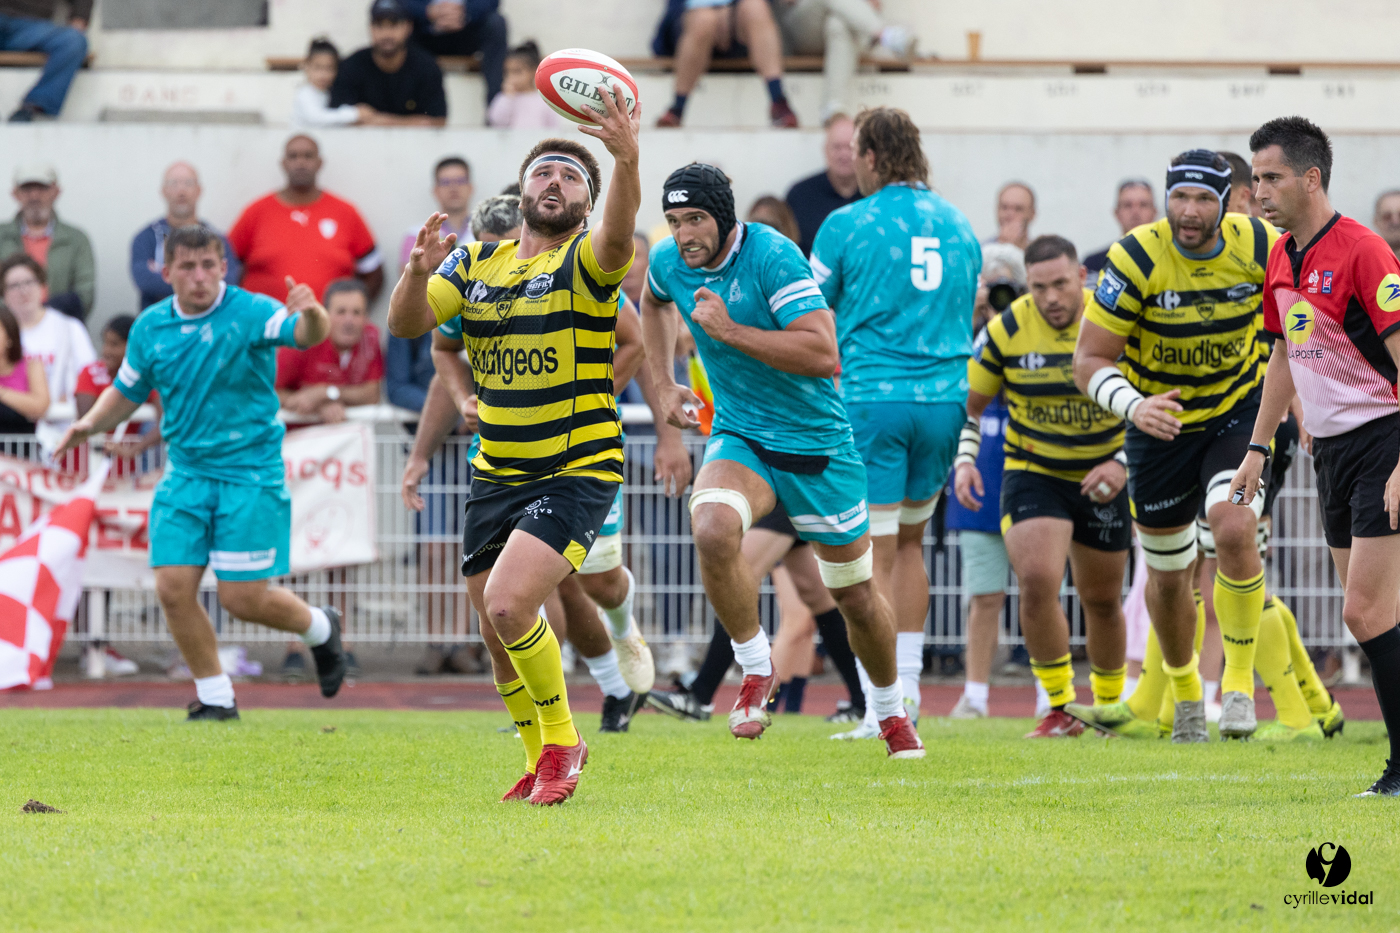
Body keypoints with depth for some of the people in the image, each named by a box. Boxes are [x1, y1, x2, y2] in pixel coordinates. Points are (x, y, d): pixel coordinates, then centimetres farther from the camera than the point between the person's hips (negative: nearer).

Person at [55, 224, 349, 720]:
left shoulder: (250, 312, -11)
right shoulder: (151, 327, 4)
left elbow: (307, 334, -29)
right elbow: (126, 392, 17)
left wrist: (311, 313, -52)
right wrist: (91, 423, -1)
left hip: (250, 470, -4)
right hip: (186, 471, 4)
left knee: (242, 597, -5)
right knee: (173, 588, -7)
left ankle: (320, 628, 26)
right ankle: (215, 697, 11)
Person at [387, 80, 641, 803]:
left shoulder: (585, 261, -6)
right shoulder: (477, 262, 9)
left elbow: (618, 237, -30)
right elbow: (408, 323, 0)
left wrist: (627, 160, -48)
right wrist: (418, 272, -21)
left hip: (577, 473, -6)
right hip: (497, 475, 6)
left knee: (509, 603, -23)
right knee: (498, 633, 10)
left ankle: (560, 740, -3)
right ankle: (545, 759, 32)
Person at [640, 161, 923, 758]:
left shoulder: (772, 256, -21)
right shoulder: (668, 261, -4)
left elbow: (823, 354, -29)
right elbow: (653, 304, 24)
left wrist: (729, 330, -31)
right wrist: (664, 384, 14)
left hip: (817, 445, -3)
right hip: (740, 437, 3)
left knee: (856, 594, 10)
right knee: (712, 530, -31)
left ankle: (891, 710, 36)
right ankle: (755, 670, -13)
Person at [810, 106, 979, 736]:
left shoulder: (848, 224, -4)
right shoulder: (958, 226, 11)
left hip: (872, 399, -5)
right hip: (944, 398, 5)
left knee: (874, 555, -4)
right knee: (910, 542, 20)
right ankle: (907, 684, 19)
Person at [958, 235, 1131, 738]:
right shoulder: (1007, 329, -11)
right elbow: (970, 400, 3)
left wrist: (1124, 463, -16)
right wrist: (965, 459, -10)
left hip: (1101, 477, 1)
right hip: (1032, 473, -1)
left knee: (1102, 600, 12)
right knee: (1038, 582, -22)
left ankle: (1111, 708, 33)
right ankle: (1060, 708, -9)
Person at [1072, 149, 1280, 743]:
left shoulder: (1258, 245, -16)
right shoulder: (1136, 260, -22)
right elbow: (1089, 361, -19)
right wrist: (1133, 406, -38)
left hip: (1240, 413, 0)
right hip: (1162, 423, 0)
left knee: (1233, 531, -27)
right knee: (1168, 573, 10)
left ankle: (1240, 677, -10)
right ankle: (1182, 687, 37)